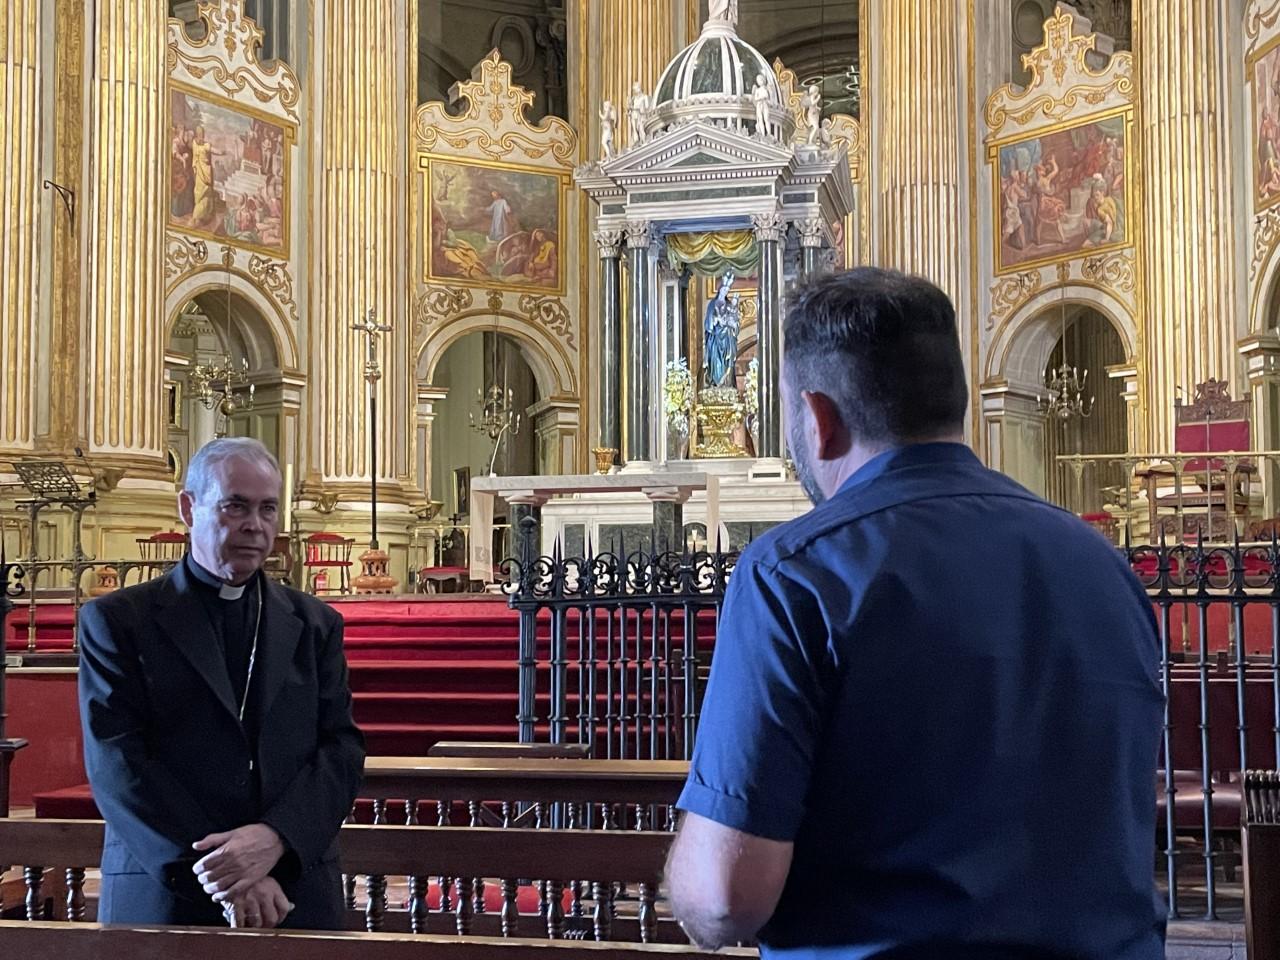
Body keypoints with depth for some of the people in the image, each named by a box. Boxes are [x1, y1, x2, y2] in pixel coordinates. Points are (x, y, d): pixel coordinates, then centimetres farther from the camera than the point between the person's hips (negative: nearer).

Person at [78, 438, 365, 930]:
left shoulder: (315, 624, 8)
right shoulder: (115, 621, -1)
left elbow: (342, 747, 0)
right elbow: (117, 766, -9)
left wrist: (276, 838, -18)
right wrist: (214, 872, -18)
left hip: (297, 896, 2)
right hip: (163, 896, -2)